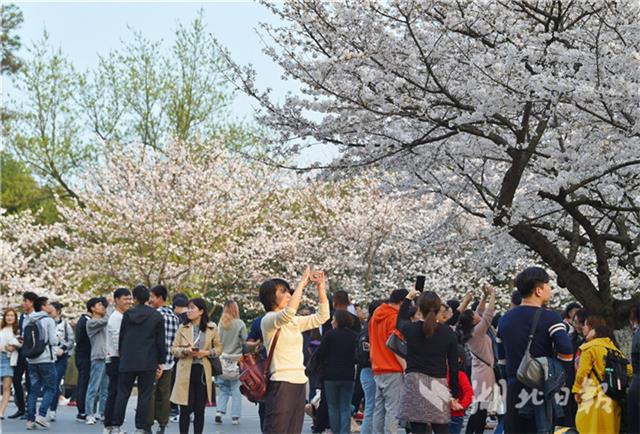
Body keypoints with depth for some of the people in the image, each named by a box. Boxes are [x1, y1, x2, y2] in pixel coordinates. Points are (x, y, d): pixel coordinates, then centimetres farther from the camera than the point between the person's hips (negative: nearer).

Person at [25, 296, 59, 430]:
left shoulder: (28, 321, 8)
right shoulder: (48, 320, -7)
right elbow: (53, 341, -11)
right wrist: (56, 338, 9)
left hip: (32, 360, 5)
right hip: (46, 360, -5)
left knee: (33, 390, 9)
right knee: (50, 389, 3)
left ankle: (30, 419, 5)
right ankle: (41, 415, -10)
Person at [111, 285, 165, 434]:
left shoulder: (127, 314, 1)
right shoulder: (156, 316, -1)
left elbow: (121, 337, 6)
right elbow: (160, 341, 0)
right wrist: (161, 363, 5)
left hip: (128, 360, 1)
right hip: (148, 362, -1)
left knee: (122, 393, 8)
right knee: (144, 395, 3)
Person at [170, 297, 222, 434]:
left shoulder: (212, 329, 3)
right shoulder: (183, 328, 4)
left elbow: (219, 348, 8)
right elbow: (174, 349, 5)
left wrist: (206, 352, -10)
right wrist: (185, 351, -15)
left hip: (202, 371, 0)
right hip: (186, 372, 0)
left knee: (200, 410, 7)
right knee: (185, 409, -1)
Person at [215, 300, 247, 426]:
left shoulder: (220, 324, 0)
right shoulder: (240, 324, -8)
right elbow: (245, 342, -9)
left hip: (223, 361, 3)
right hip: (236, 361, -3)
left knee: (224, 390, 16)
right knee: (236, 390, 6)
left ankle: (220, 412, 3)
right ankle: (235, 416, 6)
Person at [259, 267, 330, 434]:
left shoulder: (294, 322, 17)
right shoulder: (268, 320, -6)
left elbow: (321, 317, 17)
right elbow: (288, 312, -27)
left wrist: (321, 287, 7)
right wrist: (302, 283, -20)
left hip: (299, 383, 8)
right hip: (281, 384, -8)